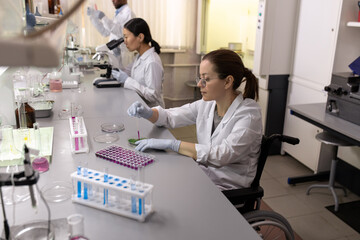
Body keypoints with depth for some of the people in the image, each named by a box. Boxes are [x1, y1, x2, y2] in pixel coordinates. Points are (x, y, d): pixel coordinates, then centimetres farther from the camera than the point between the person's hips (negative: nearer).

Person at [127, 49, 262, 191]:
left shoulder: (249, 114, -19)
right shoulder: (207, 104, 0)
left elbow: (221, 155, -29)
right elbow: (170, 117, 10)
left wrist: (171, 144, -29)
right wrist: (147, 113, -12)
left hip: (228, 191, -5)